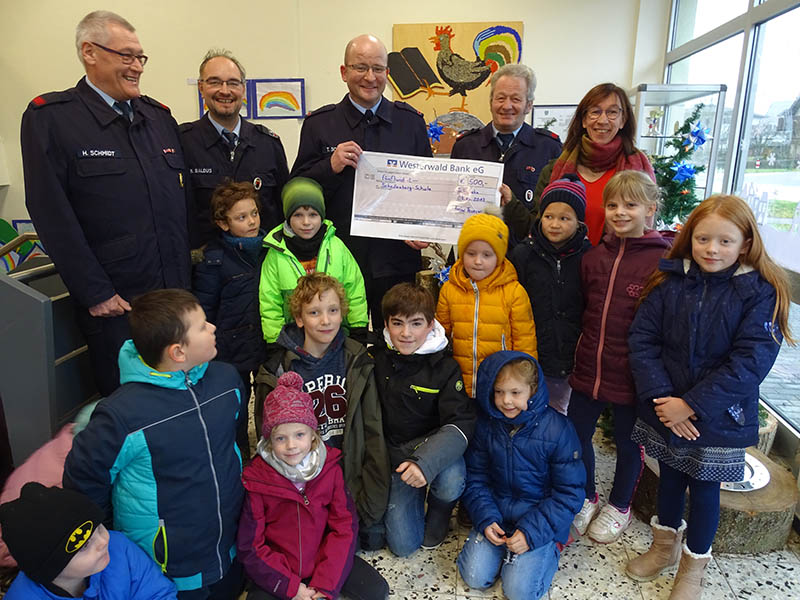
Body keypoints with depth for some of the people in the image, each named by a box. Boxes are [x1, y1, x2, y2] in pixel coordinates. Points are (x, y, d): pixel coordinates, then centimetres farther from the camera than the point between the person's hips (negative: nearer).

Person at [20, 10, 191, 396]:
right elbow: (53, 215, -10)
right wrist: (96, 294, -12)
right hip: (112, 302, -4)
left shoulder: (159, 116, 11)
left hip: (175, 291, 5)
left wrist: (185, 275, 8)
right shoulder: (49, 117, -5)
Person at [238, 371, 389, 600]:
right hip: (279, 569, -1)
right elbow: (251, 547, -10)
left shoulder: (329, 468, -10)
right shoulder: (256, 479, -15)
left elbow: (344, 527, -8)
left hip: (326, 558, 1)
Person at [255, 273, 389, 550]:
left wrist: (370, 505, -5)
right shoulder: (277, 370, -10)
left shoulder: (357, 362, -3)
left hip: (352, 474, 2)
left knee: (373, 538, -3)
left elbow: (374, 432, -2)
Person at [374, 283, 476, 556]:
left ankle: (440, 511, 3)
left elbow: (460, 424, -22)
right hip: (395, 452, 2)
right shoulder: (377, 360, -5)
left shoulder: (445, 367, -13)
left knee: (450, 482, -35)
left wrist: (425, 461, -39)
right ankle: (415, 501, 28)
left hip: (434, 447, -2)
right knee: (403, 544, -5)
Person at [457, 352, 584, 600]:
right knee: (474, 576, -7)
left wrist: (532, 531, -19)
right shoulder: (485, 424, -6)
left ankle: (550, 547, 14)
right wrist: (486, 519, -13)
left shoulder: (557, 429, -17)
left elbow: (569, 493, -12)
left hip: (542, 518, -3)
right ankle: (504, 545, 19)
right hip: (497, 512, 3)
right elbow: (476, 478, 2)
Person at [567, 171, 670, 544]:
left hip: (631, 374, -4)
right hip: (588, 369, 5)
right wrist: (578, 352, 8)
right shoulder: (594, 257, 3)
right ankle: (586, 498, 42)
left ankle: (619, 506, 42)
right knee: (576, 435, 16)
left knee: (628, 443, 17)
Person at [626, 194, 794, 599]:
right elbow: (642, 339, -8)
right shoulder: (670, 281, -6)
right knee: (669, 476, 20)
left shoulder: (761, 293, -12)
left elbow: (750, 362, -19)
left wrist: (692, 405, -22)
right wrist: (660, 397, -17)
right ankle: (665, 545, 45)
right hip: (664, 411, 3)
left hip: (719, 418, -2)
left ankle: (694, 565, 38)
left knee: (704, 489, 14)